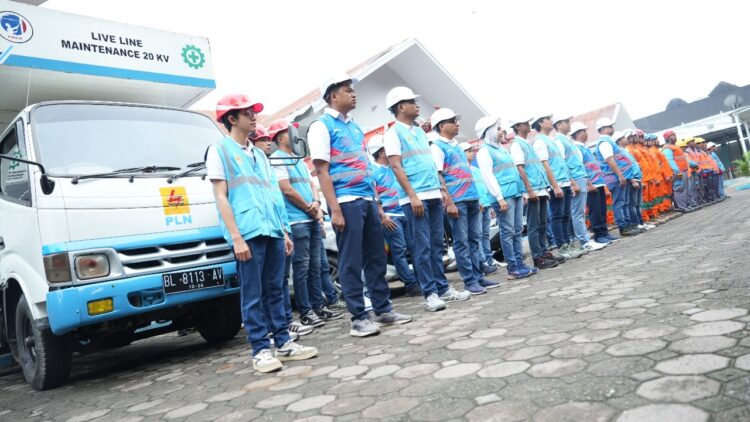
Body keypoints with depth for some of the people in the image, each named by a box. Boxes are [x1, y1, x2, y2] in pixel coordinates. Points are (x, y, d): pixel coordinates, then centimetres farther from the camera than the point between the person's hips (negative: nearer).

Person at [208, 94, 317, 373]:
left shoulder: (259, 154, 22)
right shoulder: (219, 151, 3)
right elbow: (221, 197, -5)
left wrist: (285, 231, 16)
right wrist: (236, 237, -14)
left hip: (273, 231, 6)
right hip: (247, 233, -6)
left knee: (275, 290, 9)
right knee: (253, 295, -2)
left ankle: (283, 342, 16)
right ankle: (260, 349, 4)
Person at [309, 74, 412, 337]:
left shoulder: (355, 127, 20)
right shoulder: (322, 126, -3)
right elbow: (322, 171, -10)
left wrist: (378, 203, 18)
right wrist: (334, 210, -17)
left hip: (368, 200, 8)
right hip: (346, 202, -7)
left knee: (376, 258, 11)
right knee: (351, 262, -2)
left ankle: (383, 310, 21)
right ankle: (358, 318, 6)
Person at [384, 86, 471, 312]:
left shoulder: (420, 131, 20)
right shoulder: (393, 133, -4)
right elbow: (396, 167, -12)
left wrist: (441, 190, 18)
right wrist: (412, 196, -18)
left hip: (434, 195, 8)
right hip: (415, 197, -7)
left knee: (437, 244, 10)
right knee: (423, 247, -5)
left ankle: (443, 288, 16)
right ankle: (430, 294, 0)